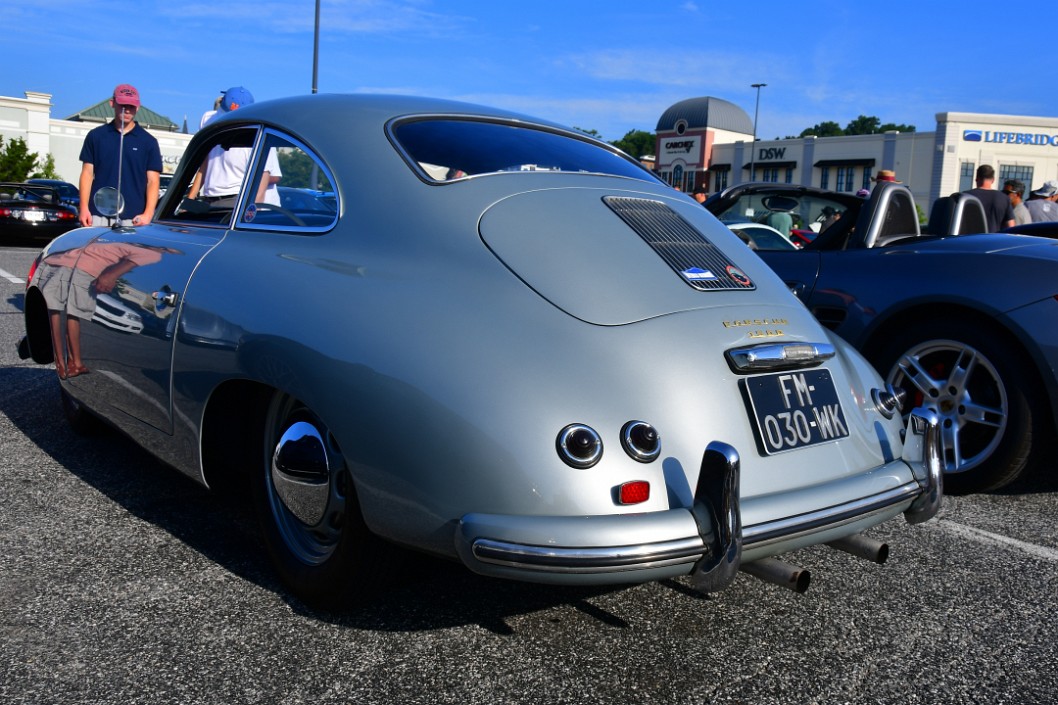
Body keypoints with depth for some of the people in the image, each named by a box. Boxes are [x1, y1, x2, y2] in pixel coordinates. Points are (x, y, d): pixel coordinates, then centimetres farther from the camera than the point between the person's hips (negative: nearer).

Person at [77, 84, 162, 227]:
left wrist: (148, 214, -11)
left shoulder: (148, 141, 8)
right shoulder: (95, 136, 12)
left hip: (133, 218, -1)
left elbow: (153, 181, 2)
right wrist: (84, 208, -1)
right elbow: (87, 173, 10)